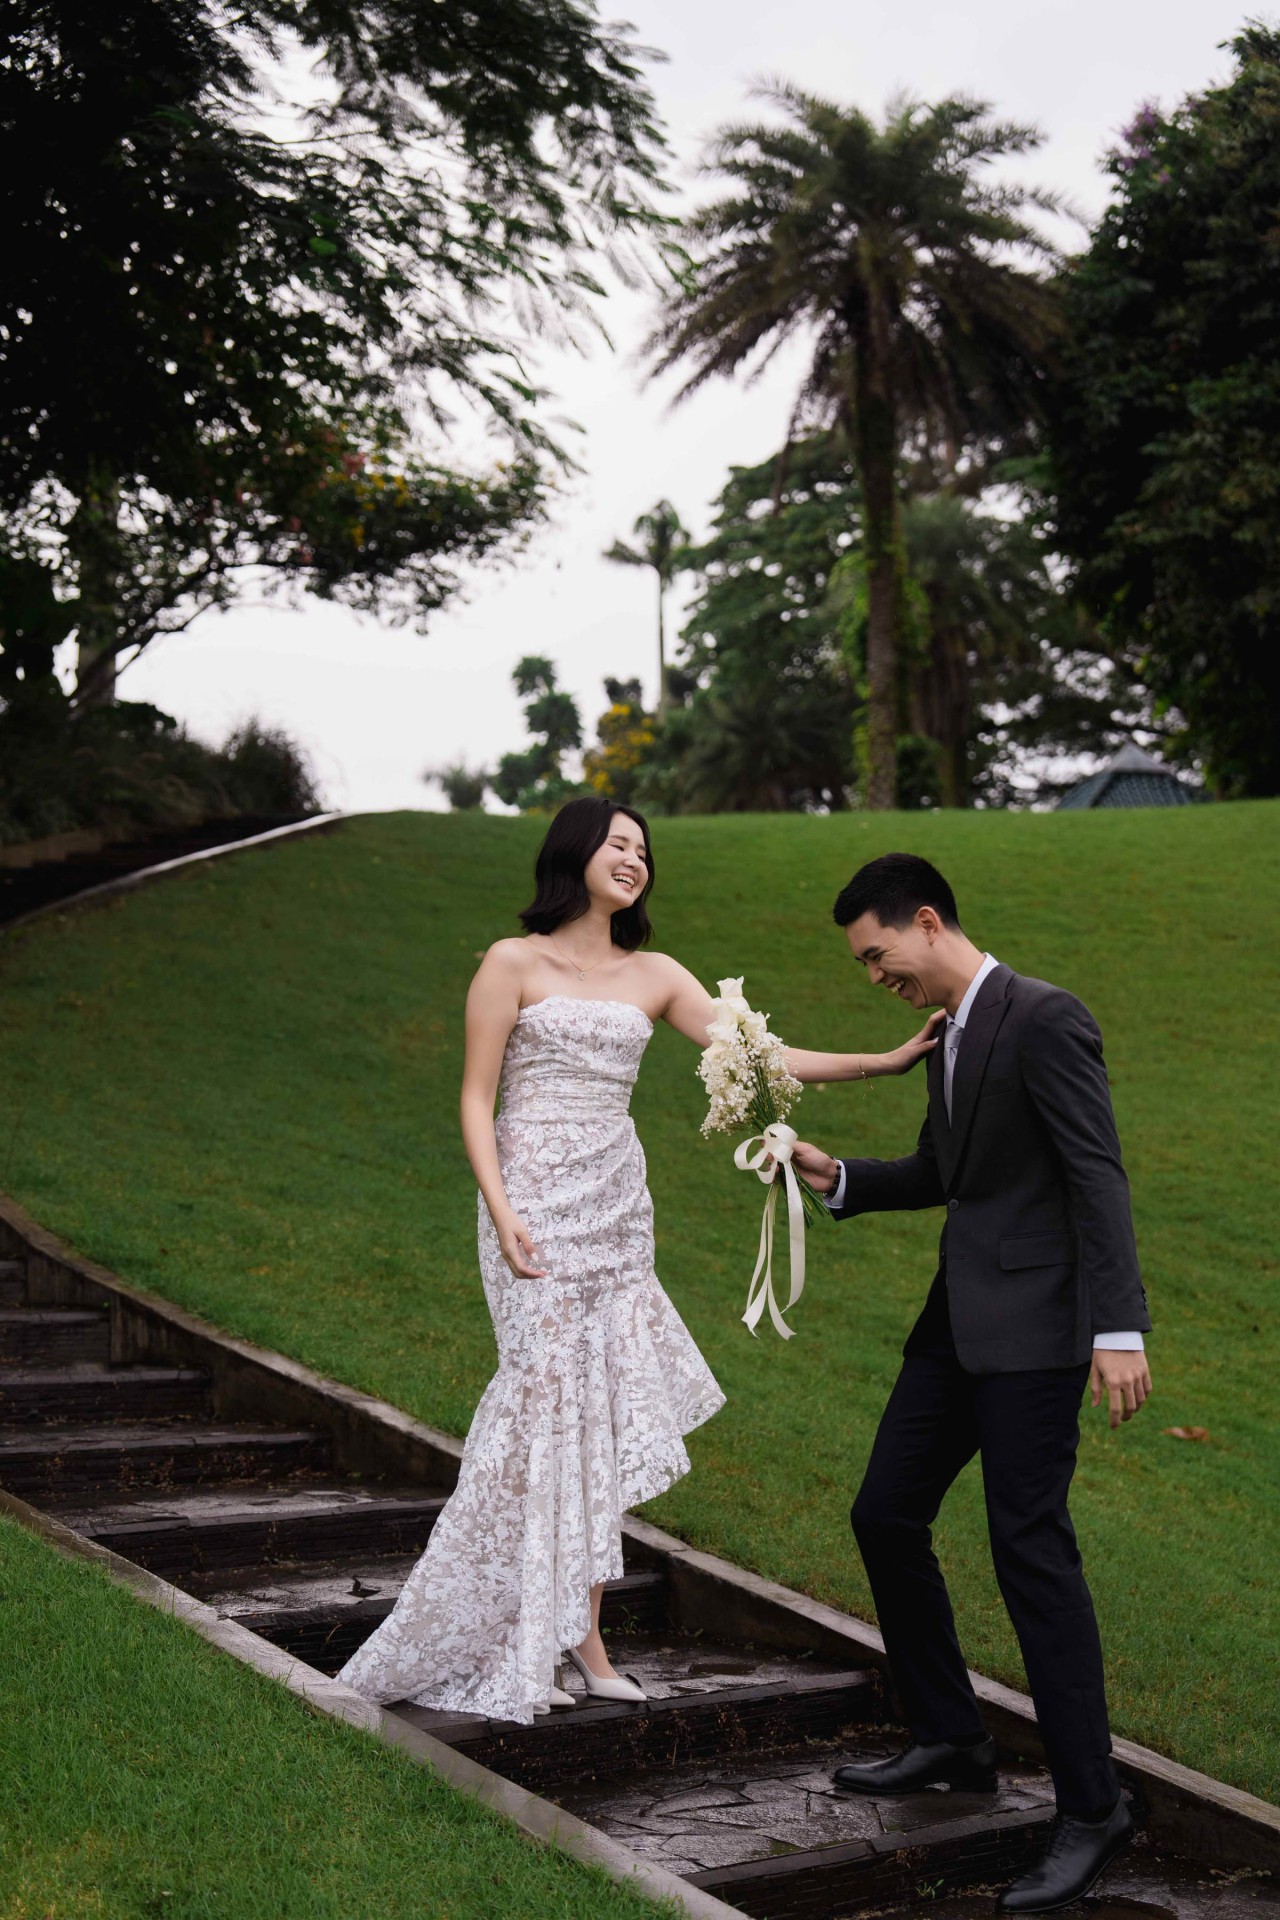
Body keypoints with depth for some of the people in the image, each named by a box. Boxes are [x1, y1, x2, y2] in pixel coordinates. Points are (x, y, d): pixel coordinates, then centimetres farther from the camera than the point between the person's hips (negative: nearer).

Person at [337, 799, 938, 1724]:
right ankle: (514, 1649, 2)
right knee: (548, 1405, -8)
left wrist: (882, 1061, -5)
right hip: (538, 1204, -5)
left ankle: (581, 1631, 11)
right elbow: (476, 1099, -3)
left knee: (606, 1419, 3)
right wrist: (501, 1210, -15)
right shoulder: (514, 964, 0)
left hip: (618, 1207, 5)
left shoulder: (655, 976, 12)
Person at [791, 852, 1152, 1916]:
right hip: (959, 1321, 10)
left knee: (1032, 1548, -9)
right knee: (885, 1517, 12)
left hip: (1035, 1327, -9)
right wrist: (835, 1175, 11)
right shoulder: (951, 1037, 15)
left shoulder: (1045, 1018, -13)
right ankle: (951, 1739, 28)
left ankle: (1090, 1807, 2)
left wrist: (1120, 1329, -24)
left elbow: (1098, 1176, -18)